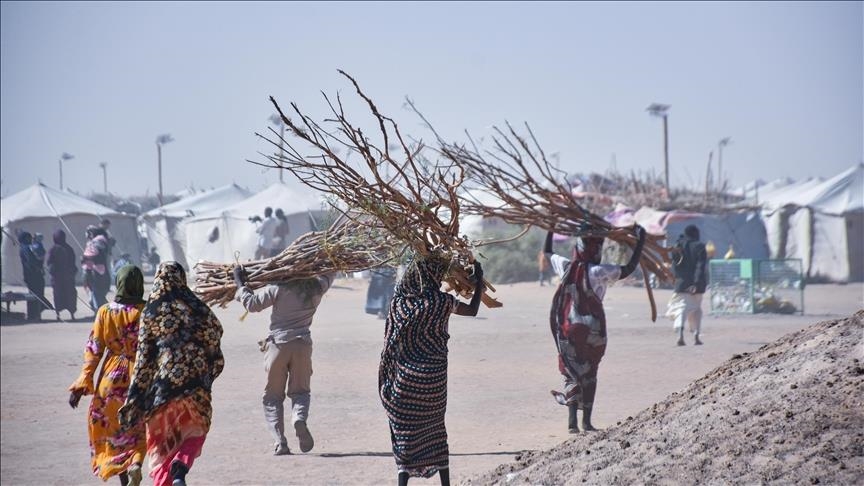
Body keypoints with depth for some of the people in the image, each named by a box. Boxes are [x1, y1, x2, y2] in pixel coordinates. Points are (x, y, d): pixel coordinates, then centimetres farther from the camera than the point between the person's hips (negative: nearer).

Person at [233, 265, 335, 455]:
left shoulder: (279, 288, -7)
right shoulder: (317, 287, 3)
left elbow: (253, 304, -5)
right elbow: (330, 272, 24)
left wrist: (240, 284, 6)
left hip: (278, 345, -2)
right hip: (302, 344, 2)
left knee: (273, 396, 8)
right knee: (300, 391, 12)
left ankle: (279, 442, -5)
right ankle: (300, 418, -22)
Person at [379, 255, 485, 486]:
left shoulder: (400, 300, -4)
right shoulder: (441, 301, -11)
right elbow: (472, 310, 6)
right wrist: (479, 280, 17)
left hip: (405, 376, 1)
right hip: (433, 376, -1)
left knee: (405, 431, 6)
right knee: (435, 428, 14)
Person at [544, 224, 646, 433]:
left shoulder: (565, 266, -4)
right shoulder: (599, 272, -16)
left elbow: (547, 252, 15)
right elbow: (629, 268, -12)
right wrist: (641, 241, -6)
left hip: (567, 328, 3)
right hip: (592, 329, -2)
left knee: (572, 371, 7)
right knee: (589, 373, 13)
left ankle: (572, 420, -8)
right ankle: (586, 421, 14)